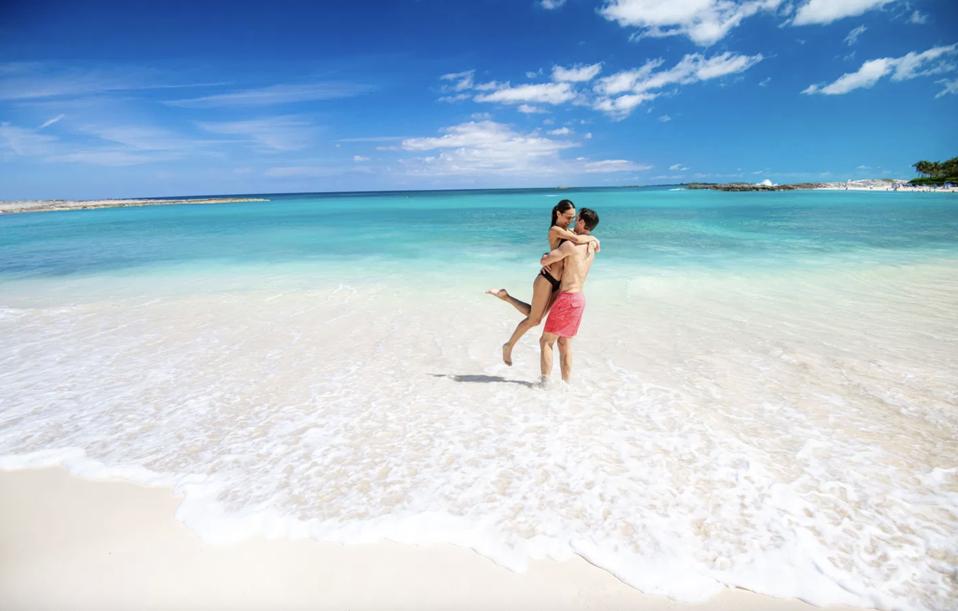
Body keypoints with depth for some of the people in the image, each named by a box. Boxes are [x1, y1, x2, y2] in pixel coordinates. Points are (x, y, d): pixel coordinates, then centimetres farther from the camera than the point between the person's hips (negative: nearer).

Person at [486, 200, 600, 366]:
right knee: (534, 320, 2)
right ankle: (509, 346, 20)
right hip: (546, 280, -9)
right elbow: (577, 239, -26)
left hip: (558, 283, 9)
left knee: (534, 316, 16)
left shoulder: (567, 232, 15)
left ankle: (505, 296, 24)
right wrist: (593, 238, -9)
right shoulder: (555, 230, -12)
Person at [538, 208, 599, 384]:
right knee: (564, 343, 14)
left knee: (545, 341, -1)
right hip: (579, 298, 9)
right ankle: (566, 383, 17)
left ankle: (545, 382, -1)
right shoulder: (591, 248, 13)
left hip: (568, 298, -9)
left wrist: (545, 256, 11)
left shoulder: (571, 245, -15)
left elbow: (544, 261, -14)